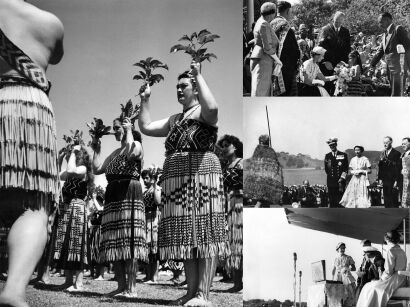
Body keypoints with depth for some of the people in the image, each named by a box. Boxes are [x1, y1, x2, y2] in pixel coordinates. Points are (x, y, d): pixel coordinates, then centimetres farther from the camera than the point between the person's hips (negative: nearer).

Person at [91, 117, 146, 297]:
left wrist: (129, 132, -12)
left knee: (129, 241, -13)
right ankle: (121, 286, 8)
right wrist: (96, 150, 19)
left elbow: (131, 154, -24)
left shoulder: (136, 144, 1)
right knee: (115, 242, 5)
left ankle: (131, 288, -14)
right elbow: (97, 169, 22)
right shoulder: (115, 152, 24)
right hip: (113, 197, 9)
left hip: (129, 195, -8)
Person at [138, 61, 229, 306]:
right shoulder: (174, 120, 24)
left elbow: (212, 107, -24)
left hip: (202, 175, -8)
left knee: (205, 235, -10)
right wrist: (146, 100, 20)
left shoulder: (203, 112, 0)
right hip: (177, 181, 8)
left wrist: (199, 75, -16)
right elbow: (146, 127, 23)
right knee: (188, 238, 6)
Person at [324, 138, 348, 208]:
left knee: (340, 199, -4)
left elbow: (346, 168, 2)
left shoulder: (343, 155, 6)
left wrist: (342, 178, -8)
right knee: (331, 200, 0)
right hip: (331, 181, 2)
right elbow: (326, 169, 10)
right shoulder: (327, 156, 11)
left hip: (340, 180, -1)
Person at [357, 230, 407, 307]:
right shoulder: (402, 252, 14)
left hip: (394, 280, -9)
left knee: (370, 289, 2)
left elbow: (389, 271, -17)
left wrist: (382, 278, 0)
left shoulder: (391, 251, -12)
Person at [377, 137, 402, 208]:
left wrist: (397, 181, -13)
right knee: (386, 199, 7)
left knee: (393, 200, -5)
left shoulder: (396, 153, -6)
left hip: (392, 181, -6)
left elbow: (398, 168, -9)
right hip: (385, 181, 6)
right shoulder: (383, 153, 13)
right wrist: (380, 178, 6)